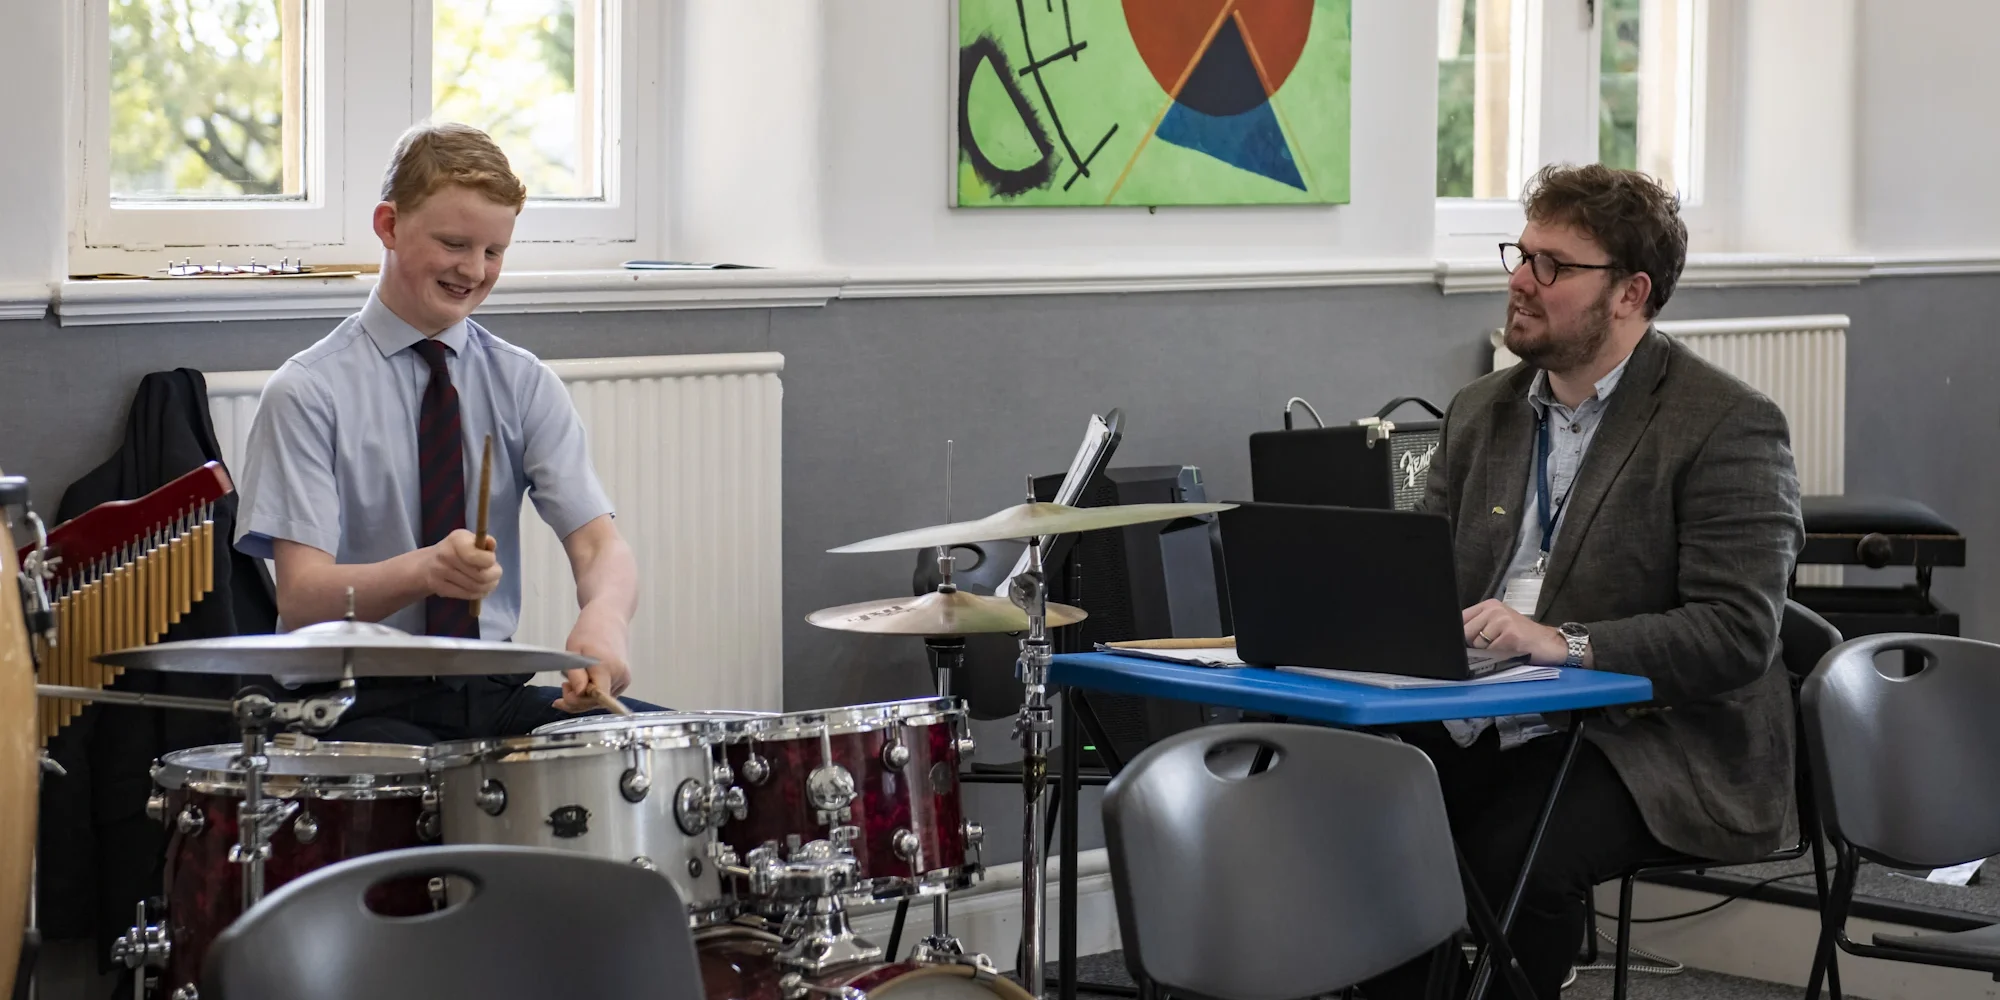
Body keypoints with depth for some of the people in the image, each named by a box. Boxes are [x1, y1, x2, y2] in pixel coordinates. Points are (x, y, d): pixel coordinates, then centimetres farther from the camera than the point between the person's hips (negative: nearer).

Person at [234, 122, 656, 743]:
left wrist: (603, 615, -27)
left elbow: (601, 546, -2)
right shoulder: (309, 392, -3)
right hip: (364, 704, -5)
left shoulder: (525, 385, 9)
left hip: (495, 693, 5)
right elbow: (301, 599, -11)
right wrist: (422, 570, -32)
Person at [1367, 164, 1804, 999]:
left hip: (1647, 745, -5)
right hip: (1476, 732, 6)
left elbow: (1738, 634, -16)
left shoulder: (1729, 426, -7)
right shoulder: (1483, 411, 16)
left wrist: (1564, 644, -27)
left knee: (1513, 855, -32)